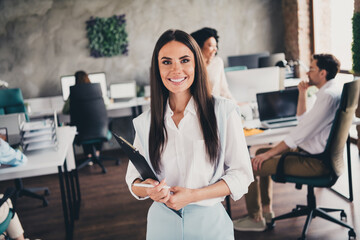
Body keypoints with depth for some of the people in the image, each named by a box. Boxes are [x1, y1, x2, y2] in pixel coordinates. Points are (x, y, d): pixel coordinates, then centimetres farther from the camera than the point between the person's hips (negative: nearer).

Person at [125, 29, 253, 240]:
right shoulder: (145, 123, 0)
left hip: (209, 222, -2)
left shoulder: (224, 112, -9)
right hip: (162, 222, 2)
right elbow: (133, 178, 4)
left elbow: (241, 175, -7)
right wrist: (148, 189, -18)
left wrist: (193, 195, -18)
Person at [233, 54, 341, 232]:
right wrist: (302, 93, 10)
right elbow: (303, 120, 22)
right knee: (261, 152, 20)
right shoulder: (331, 91, 13)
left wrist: (269, 153, -17)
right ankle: (266, 210, 23)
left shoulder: (328, 95, -21)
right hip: (310, 151, 11)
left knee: (251, 167, -13)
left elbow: (301, 132, -23)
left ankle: (255, 219, 5)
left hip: (315, 162, -11)